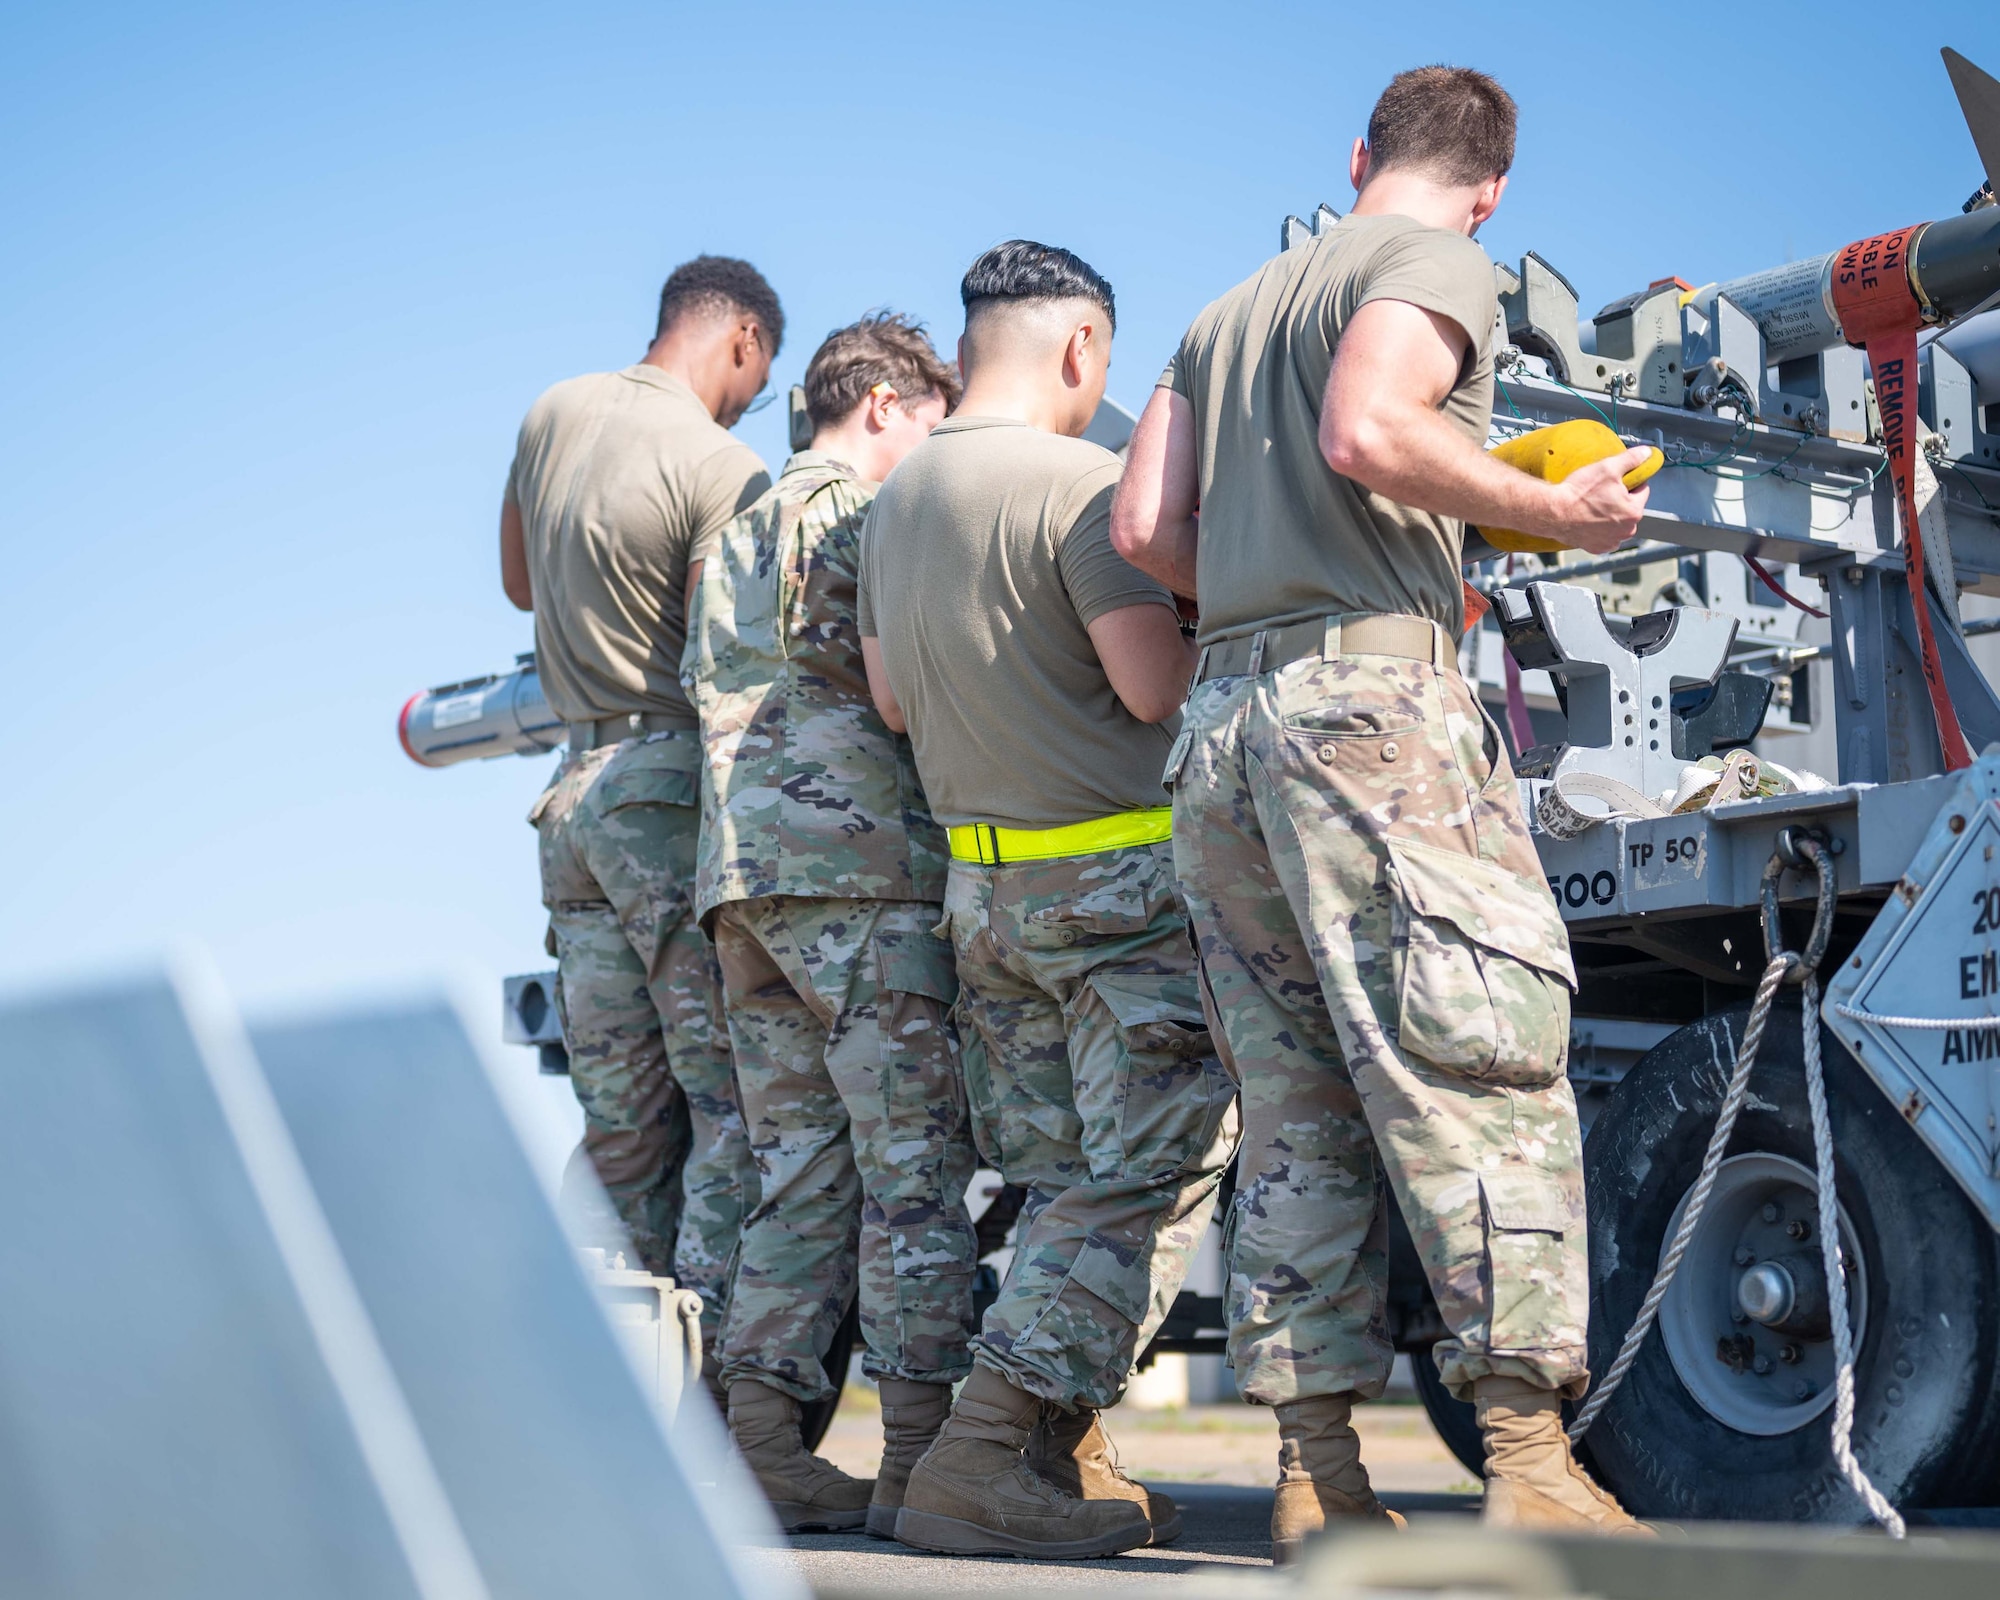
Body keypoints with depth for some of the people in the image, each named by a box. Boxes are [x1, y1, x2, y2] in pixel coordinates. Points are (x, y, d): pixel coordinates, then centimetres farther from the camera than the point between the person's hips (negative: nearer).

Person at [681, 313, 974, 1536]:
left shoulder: (740, 532, 28)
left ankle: (763, 1441, 2)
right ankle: (920, 1457, -9)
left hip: (740, 877, 9)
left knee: (802, 1171, 8)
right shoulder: (859, 508, 0)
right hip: (858, 859, -9)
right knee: (916, 1165, -7)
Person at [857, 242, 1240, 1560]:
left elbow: (892, 696, 19)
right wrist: (1194, 622, 2)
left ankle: (1063, 1459, 10)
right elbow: (1152, 687, -18)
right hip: (1121, 882, -8)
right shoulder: (1076, 481, -14)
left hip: (980, 889, 8)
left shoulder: (899, 497, 12)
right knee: (1151, 1181, -6)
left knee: (1061, 1185, 13)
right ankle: (986, 1458, -12)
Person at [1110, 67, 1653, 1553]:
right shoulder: (1440, 263, 3)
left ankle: (1316, 1465, 5)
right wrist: (1551, 510, -7)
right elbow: (1368, 434, -16)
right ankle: (1529, 1462, -16)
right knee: (1486, 1071, -10)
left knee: (1300, 1111, 7)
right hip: (1373, 694, -7)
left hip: (1224, 718, 8)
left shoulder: (1231, 310, 26)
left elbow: (1145, 525, 17)